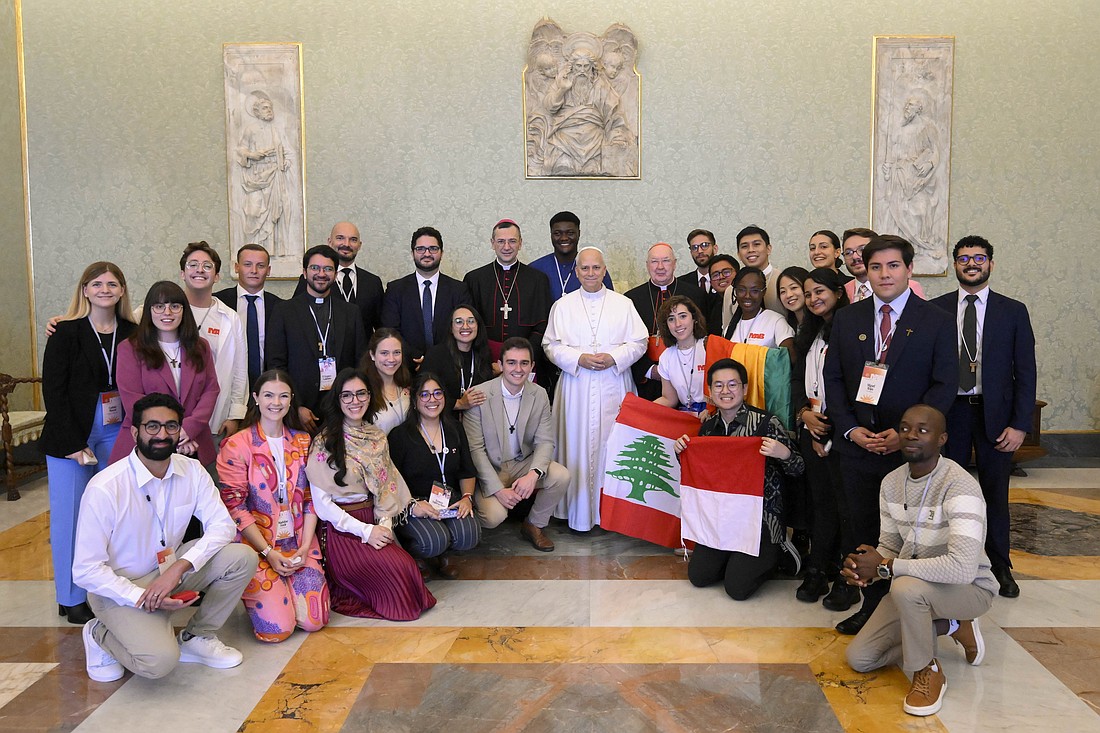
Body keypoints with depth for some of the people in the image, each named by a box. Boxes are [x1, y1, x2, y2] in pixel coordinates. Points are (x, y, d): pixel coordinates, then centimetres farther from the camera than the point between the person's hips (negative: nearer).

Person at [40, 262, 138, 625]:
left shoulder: (132, 333, 4)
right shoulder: (66, 332, -5)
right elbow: (53, 391, -8)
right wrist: (73, 444, -12)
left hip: (116, 432, 3)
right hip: (71, 435, -3)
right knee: (70, 515, 3)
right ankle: (71, 599, 16)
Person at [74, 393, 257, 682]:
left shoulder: (192, 471, -7)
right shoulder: (104, 489, -22)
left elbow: (222, 524, -10)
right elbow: (86, 570, -18)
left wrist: (179, 567, -25)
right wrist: (142, 598, -26)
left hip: (171, 569, 5)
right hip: (119, 587, -5)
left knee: (242, 557, -18)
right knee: (160, 661, -28)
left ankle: (196, 637, 4)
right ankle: (100, 634, 6)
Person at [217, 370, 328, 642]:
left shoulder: (303, 442, 8)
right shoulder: (236, 446, -6)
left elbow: (311, 499, 7)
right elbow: (235, 507, -8)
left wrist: (305, 546, -6)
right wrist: (268, 553, -13)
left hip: (299, 543, 4)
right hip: (256, 544, -3)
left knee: (314, 620, -10)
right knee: (278, 628, -14)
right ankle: (251, 591, 18)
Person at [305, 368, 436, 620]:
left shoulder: (377, 438, 12)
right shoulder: (325, 442, -8)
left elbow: (386, 485, 10)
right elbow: (321, 501, -12)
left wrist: (385, 522, -8)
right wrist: (365, 531, -15)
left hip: (372, 524, 6)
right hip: (340, 531, -6)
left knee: (406, 565, -18)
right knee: (397, 567, -23)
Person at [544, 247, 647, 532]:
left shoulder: (624, 304, 8)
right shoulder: (563, 306, 8)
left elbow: (638, 343, 5)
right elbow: (552, 346, 4)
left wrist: (614, 358, -12)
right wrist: (579, 359, -12)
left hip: (614, 387, 0)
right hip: (576, 388, 0)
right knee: (578, 446, 1)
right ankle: (579, 513, 9)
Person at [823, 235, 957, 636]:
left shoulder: (937, 322, -1)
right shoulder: (846, 319, 7)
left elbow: (944, 385, -4)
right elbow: (833, 378, 7)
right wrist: (851, 429, -6)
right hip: (857, 446, 3)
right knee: (864, 529, 9)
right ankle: (871, 606, 22)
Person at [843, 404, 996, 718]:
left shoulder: (959, 486, -27)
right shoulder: (892, 482, -3)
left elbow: (963, 567, -38)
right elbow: (890, 546, 4)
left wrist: (887, 566, -29)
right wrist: (868, 570, -20)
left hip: (969, 588, -7)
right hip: (915, 585, 7)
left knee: (905, 586, -38)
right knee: (859, 658, 1)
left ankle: (929, 672, -10)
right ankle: (949, 626, 17)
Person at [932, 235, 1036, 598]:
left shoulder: (1013, 312, 2)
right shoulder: (935, 309, 2)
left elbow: (1025, 372, 1)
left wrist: (1020, 425, -6)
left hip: (995, 413, 0)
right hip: (948, 413, 0)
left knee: (995, 491, 10)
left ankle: (999, 565, 27)